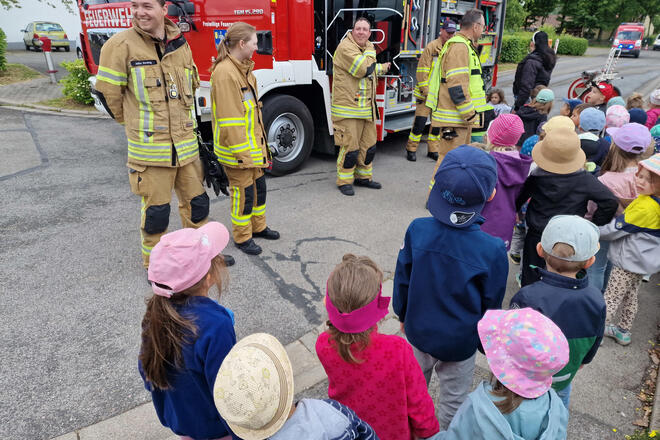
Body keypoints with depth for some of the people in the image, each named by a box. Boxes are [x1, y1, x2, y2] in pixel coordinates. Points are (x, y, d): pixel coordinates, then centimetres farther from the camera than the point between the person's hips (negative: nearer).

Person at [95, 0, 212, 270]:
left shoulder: (181, 45, 7)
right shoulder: (122, 45, -8)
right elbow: (107, 92, -2)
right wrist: (133, 123, 8)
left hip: (186, 144, 5)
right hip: (149, 147, -4)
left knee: (196, 201, 14)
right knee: (156, 210, 4)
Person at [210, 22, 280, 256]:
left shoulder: (243, 69, 12)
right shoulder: (224, 72, -20)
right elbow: (228, 119, -23)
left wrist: (259, 140, 18)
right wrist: (240, 151, -22)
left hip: (253, 142, 10)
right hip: (237, 147, -10)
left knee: (259, 185, 18)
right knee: (243, 191, 1)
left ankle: (258, 226, 36)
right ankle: (242, 237, 18)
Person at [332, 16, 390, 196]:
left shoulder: (368, 47, 18)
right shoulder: (345, 47, -11)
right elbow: (361, 70, -21)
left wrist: (381, 68, 42)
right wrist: (370, 52, -7)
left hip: (367, 107, 9)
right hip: (348, 108, -9)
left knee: (369, 145, 14)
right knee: (350, 146, -7)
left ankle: (363, 176, 29)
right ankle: (344, 181, 8)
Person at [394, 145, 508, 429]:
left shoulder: (417, 230, -23)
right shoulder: (493, 250, -28)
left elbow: (402, 280, -8)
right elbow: (491, 306, -13)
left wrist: (402, 315, 11)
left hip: (418, 331, 3)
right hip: (459, 342, -3)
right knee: (453, 399, 24)